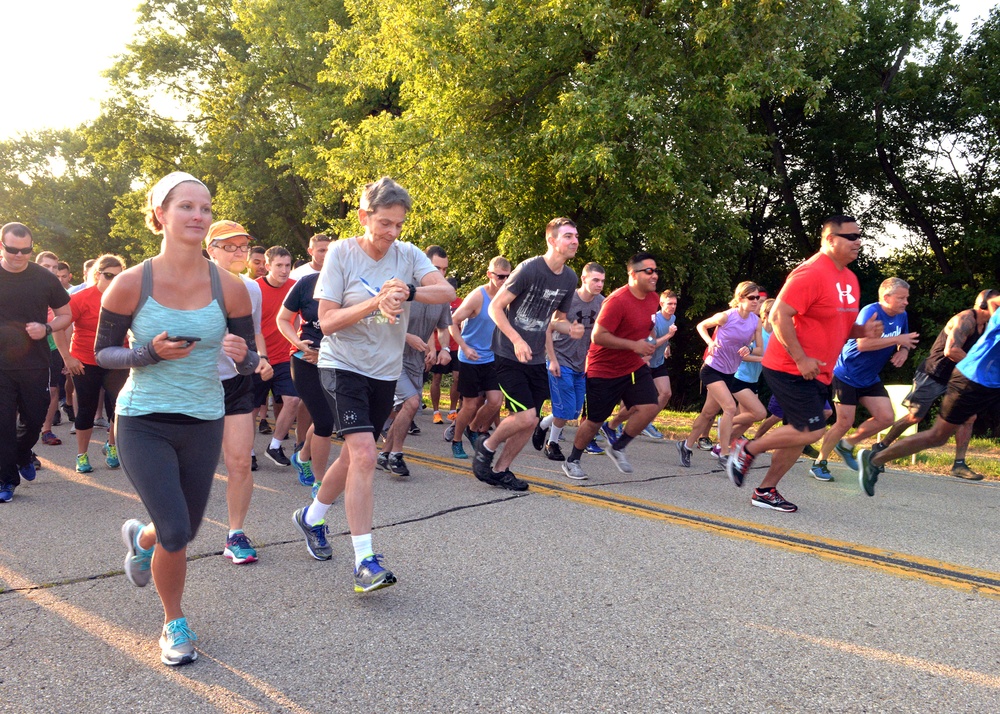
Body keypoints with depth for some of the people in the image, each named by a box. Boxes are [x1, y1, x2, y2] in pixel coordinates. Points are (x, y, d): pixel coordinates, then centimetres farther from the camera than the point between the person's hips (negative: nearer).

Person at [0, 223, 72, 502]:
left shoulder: (45, 278, 1)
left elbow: (65, 314, 9)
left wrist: (46, 328, -11)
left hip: (35, 365, 1)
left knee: (35, 420, 10)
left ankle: (22, 456, 41)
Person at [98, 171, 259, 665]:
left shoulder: (229, 288, -7)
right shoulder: (131, 284, -10)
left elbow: (249, 361, 0)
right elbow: (102, 353, -2)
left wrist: (243, 356, -24)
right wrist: (149, 353, -21)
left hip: (204, 424, 3)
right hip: (144, 423, -2)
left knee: (185, 531, 15)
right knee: (176, 534, -9)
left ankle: (140, 538, 54)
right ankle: (174, 623, 21)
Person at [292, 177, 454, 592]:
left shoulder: (407, 255, 0)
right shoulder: (341, 253, -9)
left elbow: (447, 292, -14)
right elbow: (327, 322, -12)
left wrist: (409, 291, -32)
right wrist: (374, 304, -26)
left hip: (385, 371, 5)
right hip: (343, 366, -5)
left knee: (355, 456, 15)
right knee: (364, 456, -19)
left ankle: (312, 517, 41)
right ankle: (364, 561, -13)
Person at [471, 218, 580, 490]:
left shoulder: (570, 279, 5)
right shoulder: (529, 269, -15)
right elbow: (495, 307, -13)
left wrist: (570, 329, -5)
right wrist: (517, 340, -22)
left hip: (537, 360, 7)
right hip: (509, 356, -7)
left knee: (529, 422, 6)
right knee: (527, 417, -15)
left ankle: (500, 471, 22)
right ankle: (486, 447, 11)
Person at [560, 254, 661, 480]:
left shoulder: (653, 299, 3)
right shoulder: (617, 300, -23)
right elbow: (598, 336, -26)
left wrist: (648, 344, 8)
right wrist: (633, 345, -26)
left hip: (635, 367, 7)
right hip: (604, 370, -7)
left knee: (650, 407, -11)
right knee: (594, 421, 3)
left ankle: (617, 448, 11)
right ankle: (572, 461, 24)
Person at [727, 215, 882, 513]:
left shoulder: (850, 279, 13)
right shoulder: (811, 274, -16)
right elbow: (779, 316, -22)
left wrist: (863, 330, 3)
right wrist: (800, 359, -23)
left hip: (817, 373, 9)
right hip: (789, 369, -9)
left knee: (798, 434, 10)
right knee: (812, 430, -13)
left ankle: (765, 491, 20)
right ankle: (748, 449, 5)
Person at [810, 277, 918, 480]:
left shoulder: (901, 316, 3)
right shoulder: (870, 312, -21)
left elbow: (904, 342, 18)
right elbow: (863, 344, -34)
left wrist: (903, 351, -6)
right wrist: (897, 339, -28)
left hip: (870, 378, 8)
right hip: (847, 375, -8)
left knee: (886, 418, -2)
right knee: (845, 422, -8)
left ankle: (847, 444, 19)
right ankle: (819, 464, 8)